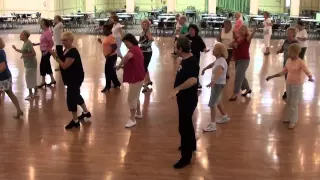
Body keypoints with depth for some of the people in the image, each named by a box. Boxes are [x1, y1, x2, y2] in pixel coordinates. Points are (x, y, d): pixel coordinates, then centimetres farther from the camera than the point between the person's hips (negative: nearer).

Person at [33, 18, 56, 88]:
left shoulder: (47, 33, -21)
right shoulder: (44, 32, 8)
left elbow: (51, 43, -22)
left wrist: (47, 51, -21)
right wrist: (36, 44, 11)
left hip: (46, 52, -10)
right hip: (44, 51, 10)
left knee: (42, 66, -2)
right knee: (47, 66, 15)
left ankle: (43, 82, 10)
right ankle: (52, 80, 23)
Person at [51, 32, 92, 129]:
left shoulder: (73, 52, -25)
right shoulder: (66, 50, 6)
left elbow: (65, 66, -29)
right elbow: (63, 62, 13)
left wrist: (56, 56, -27)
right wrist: (56, 56, -1)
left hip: (76, 78, -11)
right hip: (71, 78, 11)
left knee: (71, 98, -5)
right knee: (76, 96, 24)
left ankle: (75, 121, 8)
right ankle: (86, 112, 43)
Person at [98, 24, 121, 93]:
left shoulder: (111, 37, -21)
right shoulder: (107, 37, 10)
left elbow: (115, 47, -28)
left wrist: (109, 54, -31)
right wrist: (101, 41, 10)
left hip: (111, 56, -10)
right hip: (109, 57, 10)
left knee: (108, 71, -4)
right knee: (111, 71, 17)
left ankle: (107, 87, 6)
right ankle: (117, 84, 29)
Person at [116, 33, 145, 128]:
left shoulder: (134, 49, -22)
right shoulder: (137, 49, 13)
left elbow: (128, 56, -45)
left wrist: (119, 65, -34)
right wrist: (124, 65, 0)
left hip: (136, 78, -11)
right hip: (138, 77, 11)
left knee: (131, 99, -2)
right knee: (135, 97, 25)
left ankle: (132, 119, 7)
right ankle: (138, 113, 40)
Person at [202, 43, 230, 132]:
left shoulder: (221, 61, -27)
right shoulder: (218, 59, 3)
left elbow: (219, 71, -45)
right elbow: (213, 64, 26)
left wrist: (213, 81, -60)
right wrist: (205, 69, 42)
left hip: (218, 84, -10)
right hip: (216, 84, 10)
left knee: (212, 104, -9)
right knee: (217, 101, 25)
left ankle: (212, 124, -4)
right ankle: (225, 117, 41)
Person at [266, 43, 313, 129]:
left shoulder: (301, 62, -19)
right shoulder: (288, 60, 0)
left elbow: (308, 73, -27)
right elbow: (283, 72, 10)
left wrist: (310, 78, -49)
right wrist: (272, 76, 7)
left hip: (297, 85, -6)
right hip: (289, 84, 6)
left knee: (294, 103, 0)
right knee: (289, 102, 15)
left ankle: (293, 121, 13)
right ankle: (290, 118, 30)